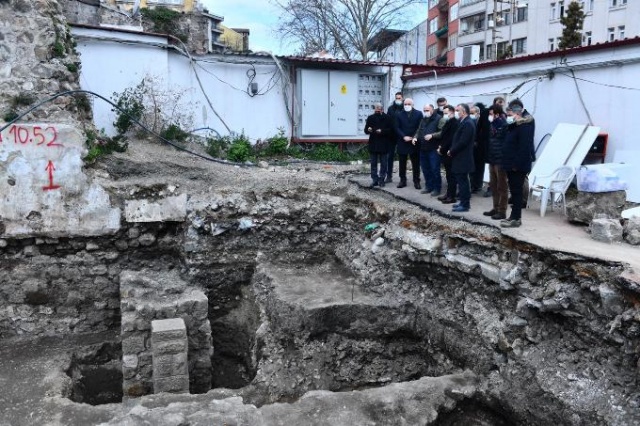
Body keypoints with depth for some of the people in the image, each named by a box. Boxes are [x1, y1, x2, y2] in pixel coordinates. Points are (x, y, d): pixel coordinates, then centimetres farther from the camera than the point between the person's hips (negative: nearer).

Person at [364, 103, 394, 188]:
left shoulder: (387, 118, -2)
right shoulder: (370, 118, 7)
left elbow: (391, 130, -6)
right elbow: (366, 130, 9)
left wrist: (382, 131, -19)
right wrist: (368, 130, -13)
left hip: (384, 145, -2)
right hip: (373, 144, 3)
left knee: (383, 164, 4)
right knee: (373, 164, 6)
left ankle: (381, 180, 12)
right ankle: (374, 180, 12)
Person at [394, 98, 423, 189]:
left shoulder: (418, 114, 2)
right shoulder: (399, 115, 5)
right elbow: (397, 128, 0)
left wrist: (414, 137, -11)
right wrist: (404, 137, -13)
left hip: (414, 142, -1)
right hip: (402, 142, 1)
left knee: (415, 163, 3)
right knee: (402, 163, 7)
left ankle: (416, 181, 10)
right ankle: (402, 180, 15)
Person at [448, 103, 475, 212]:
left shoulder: (467, 123, -17)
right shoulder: (464, 122, 14)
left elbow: (462, 142, -23)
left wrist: (451, 151, -13)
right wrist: (452, 150, 4)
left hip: (462, 158, -10)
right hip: (460, 158, 10)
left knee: (462, 181, -4)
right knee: (461, 180, 15)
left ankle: (465, 205, 3)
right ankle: (464, 202, 24)